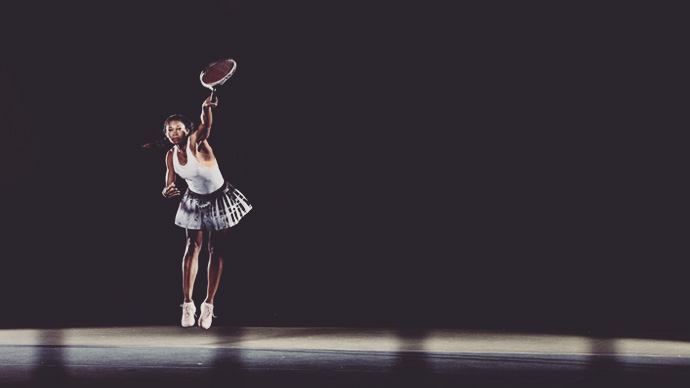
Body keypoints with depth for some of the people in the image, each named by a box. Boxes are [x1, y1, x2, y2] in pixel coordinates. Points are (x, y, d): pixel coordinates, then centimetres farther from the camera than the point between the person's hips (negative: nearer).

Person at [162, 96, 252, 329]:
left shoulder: (196, 142, -22)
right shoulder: (171, 156, -7)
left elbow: (206, 126, -43)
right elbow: (169, 186, -5)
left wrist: (207, 109, -64)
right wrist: (167, 192, -29)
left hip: (219, 199, -4)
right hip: (194, 201, 4)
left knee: (217, 250, 0)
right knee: (193, 246, -2)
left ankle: (209, 304, 7)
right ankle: (188, 303, 0)